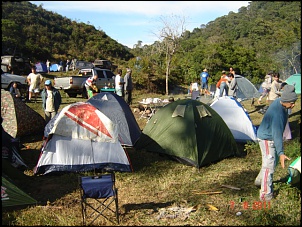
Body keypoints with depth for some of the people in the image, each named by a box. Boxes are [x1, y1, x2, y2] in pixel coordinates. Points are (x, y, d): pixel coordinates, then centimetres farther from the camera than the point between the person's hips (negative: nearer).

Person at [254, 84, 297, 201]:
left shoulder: (279, 101, -6)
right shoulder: (278, 112, -34)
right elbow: (277, 133, -38)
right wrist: (281, 153, -41)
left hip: (271, 136, 10)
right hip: (266, 138, -10)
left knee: (272, 161, 23)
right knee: (269, 165, -5)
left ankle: (260, 180, 43)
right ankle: (266, 195, 4)